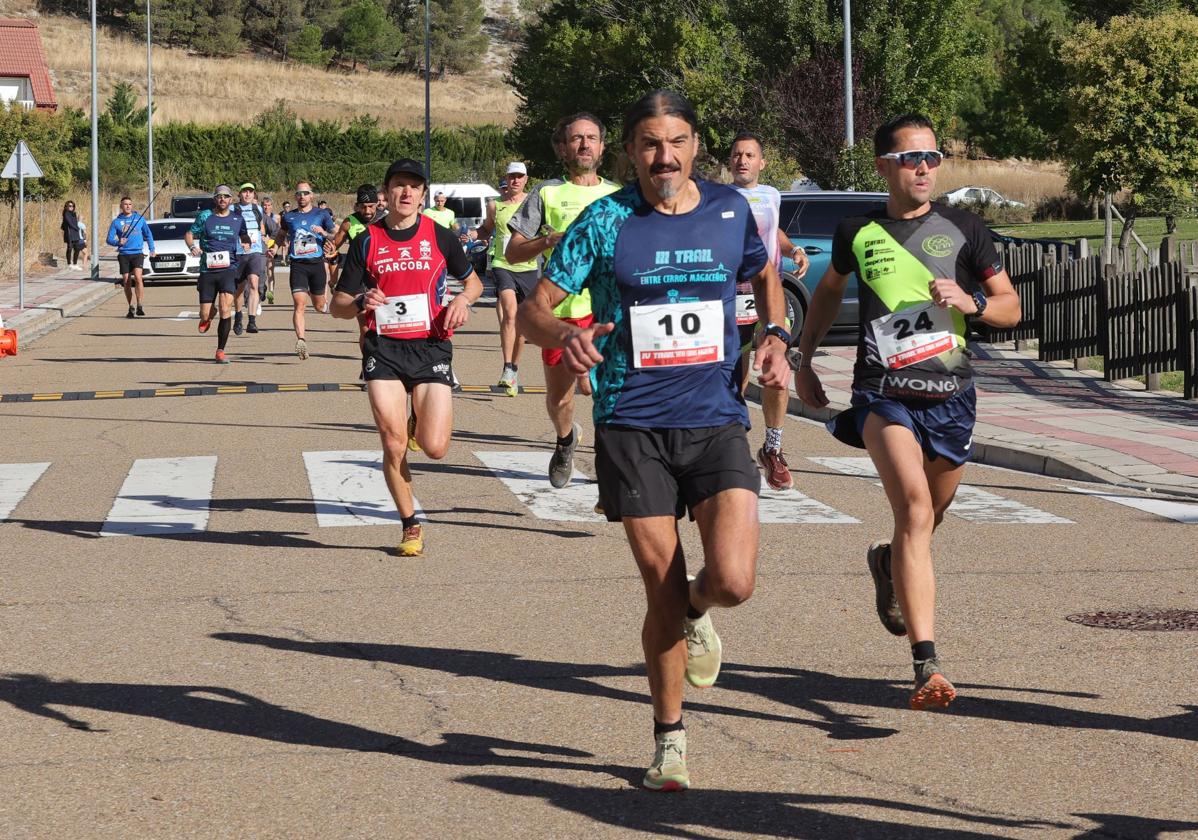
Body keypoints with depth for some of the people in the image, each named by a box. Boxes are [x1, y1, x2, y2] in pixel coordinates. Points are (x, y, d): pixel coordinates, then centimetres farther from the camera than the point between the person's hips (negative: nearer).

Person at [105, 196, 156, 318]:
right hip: (123, 254, 1)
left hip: (137, 253, -1)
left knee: (137, 277, -21)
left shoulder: (139, 218, 8)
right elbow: (109, 239, 3)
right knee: (126, 282, 3)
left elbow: (148, 234, 18)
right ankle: (130, 307, 17)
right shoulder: (116, 221, 6)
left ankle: (139, 306, -20)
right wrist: (118, 242, -17)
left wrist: (152, 249, 14)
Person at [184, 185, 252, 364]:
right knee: (204, 315, 0)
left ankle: (220, 351, -7)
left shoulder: (237, 219, 9)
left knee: (225, 309, -18)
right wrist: (192, 246, -11)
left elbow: (244, 236, 25)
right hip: (207, 270, 0)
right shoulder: (205, 216, 4)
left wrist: (247, 243, 2)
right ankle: (208, 316, 41)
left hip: (229, 269, 0)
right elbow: (189, 234, 10)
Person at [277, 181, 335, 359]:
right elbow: (282, 235, 30)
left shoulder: (322, 215, 7)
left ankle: (314, 292, 46)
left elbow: (336, 238, 2)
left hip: (317, 263, 0)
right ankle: (301, 341, -24)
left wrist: (324, 233, -17)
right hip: (297, 264, 0)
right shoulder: (288, 217, 12)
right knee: (299, 304, -17)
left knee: (319, 306, 11)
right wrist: (284, 241, 8)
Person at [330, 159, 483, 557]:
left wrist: (463, 299, -4)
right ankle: (410, 525, 13)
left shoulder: (439, 236, 5)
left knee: (435, 448, -10)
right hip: (383, 349, 0)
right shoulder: (366, 241, 5)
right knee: (393, 446, -7)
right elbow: (337, 305, 8)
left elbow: (473, 281, 19)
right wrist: (360, 302, -15)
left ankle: (420, 421, 27)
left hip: (430, 346, 0)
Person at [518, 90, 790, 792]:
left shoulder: (730, 210, 5)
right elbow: (534, 310, -2)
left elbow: (765, 274, 25)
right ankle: (670, 736, 23)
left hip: (717, 419, 1)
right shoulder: (605, 221, -3)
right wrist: (565, 332, -24)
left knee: (733, 582, -16)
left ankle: (698, 608, 22)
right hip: (632, 425, -1)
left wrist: (776, 338, 7)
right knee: (662, 590, 2)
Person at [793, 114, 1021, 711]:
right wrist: (803, 358, 22)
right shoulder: (857, 232, 4)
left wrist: (970, 302, -12)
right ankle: (926, 666, -30)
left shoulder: (962, 229, 3)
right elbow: (830, 290, 25)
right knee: (914, 507, -24)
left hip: (950, 395, 3)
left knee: (926, 520, 17)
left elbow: (1010, 307, 8)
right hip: (883, 393, -3)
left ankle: (887, 564, 57)